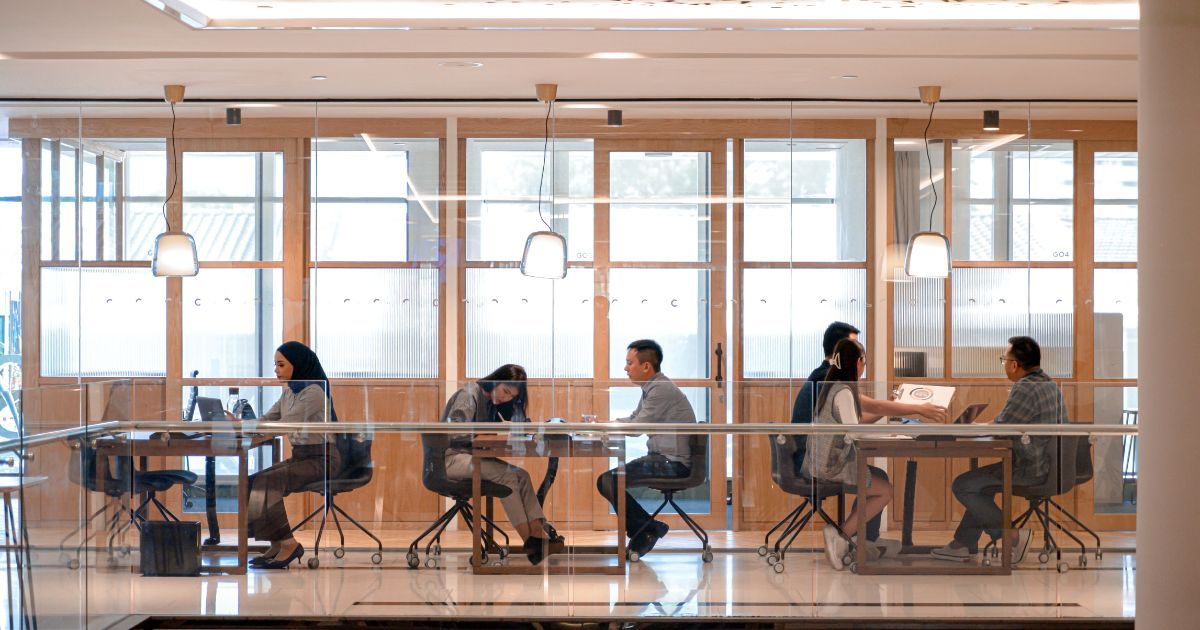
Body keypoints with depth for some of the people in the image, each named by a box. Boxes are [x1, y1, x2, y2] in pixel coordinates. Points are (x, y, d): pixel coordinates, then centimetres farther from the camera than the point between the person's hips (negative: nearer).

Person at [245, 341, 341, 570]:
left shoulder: (313, 392, -14)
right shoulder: (290, 392, 14)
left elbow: (285, 426, -22)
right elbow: (266, 421, 15)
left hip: (321, 459, -9)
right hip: (300, 456, 9)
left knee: (266, 482, -25)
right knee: (253, 482, -9)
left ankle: (288, 544, -18)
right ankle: (277, 544, -8)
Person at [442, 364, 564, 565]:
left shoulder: (493, 402, 14)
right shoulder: (469, 395, -11)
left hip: (474, 456, 8)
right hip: (453, 457, -8)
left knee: (521, 475, -16)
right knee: (506, 475, -27)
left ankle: (539, 535, -28)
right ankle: (529, 540, -26)